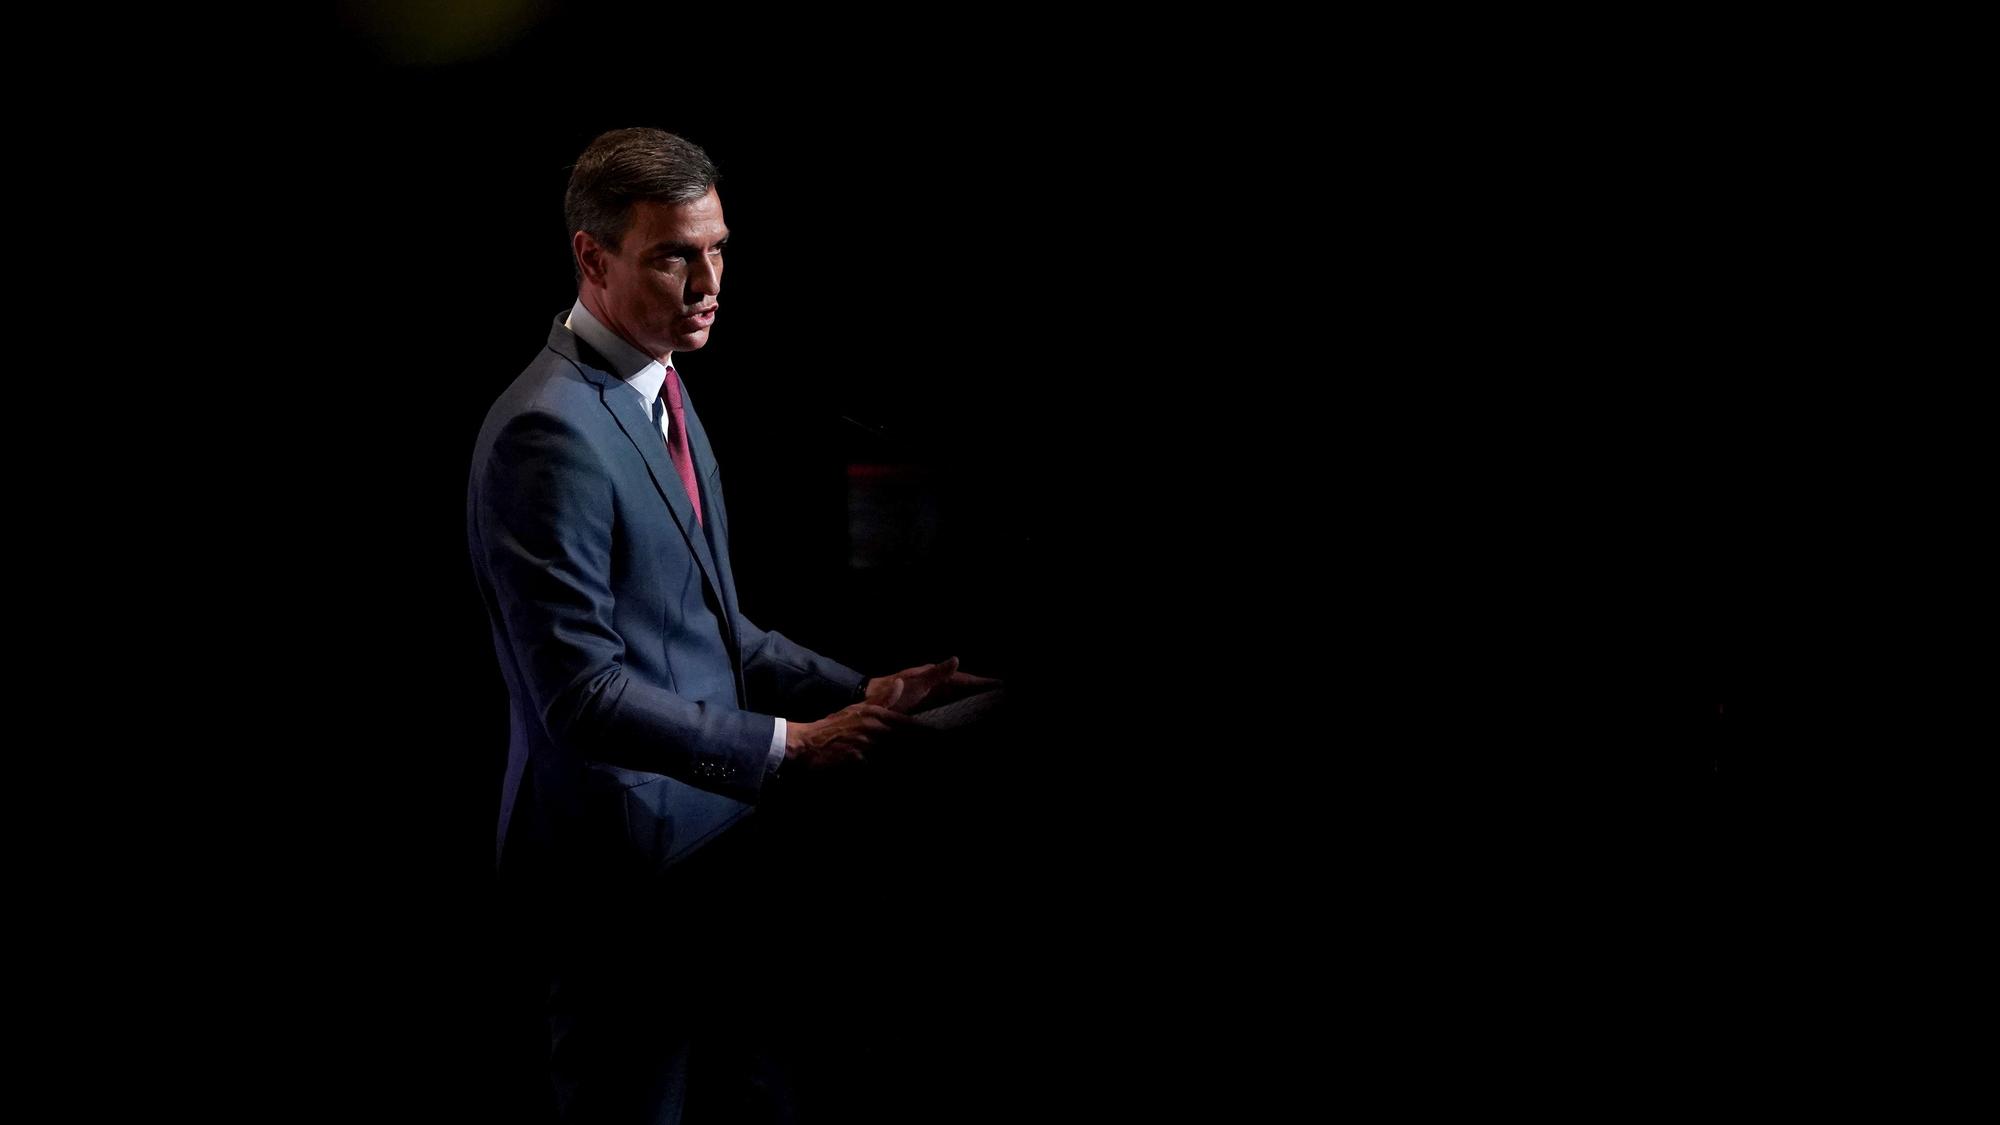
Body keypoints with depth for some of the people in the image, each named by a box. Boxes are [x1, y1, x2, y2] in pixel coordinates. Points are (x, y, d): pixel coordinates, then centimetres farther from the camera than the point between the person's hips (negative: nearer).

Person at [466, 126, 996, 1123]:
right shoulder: (550, 432, -20)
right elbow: (583, 692, -23)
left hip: (701, 839, 9)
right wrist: (785, 747, -20)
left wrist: (860, 693, 5)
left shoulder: (660, 397, 12)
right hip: (622, 863, -9)